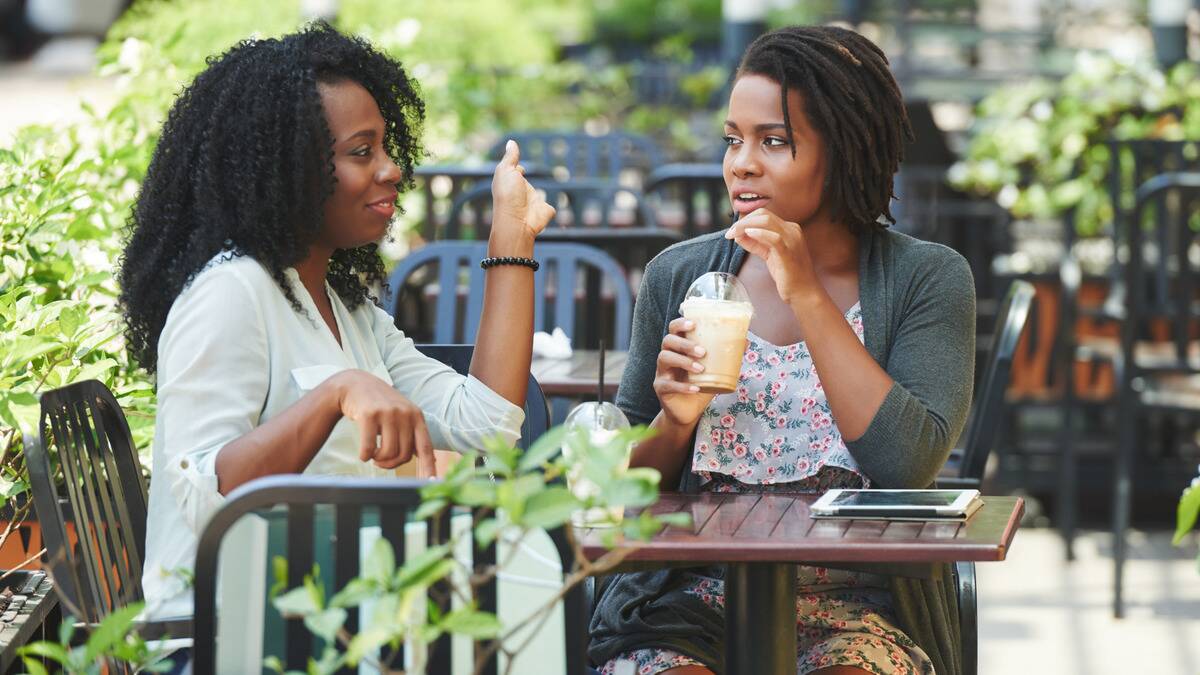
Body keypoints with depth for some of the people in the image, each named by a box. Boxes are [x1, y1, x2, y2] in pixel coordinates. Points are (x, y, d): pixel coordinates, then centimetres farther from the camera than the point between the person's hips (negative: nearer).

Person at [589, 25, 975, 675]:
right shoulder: (679, 275, 9)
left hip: (857, 607, -1)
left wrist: (808, 296, -12)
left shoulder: (926, 278, 2)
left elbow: (909, 462, -14)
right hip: (689, 598, 1)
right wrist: (673, 421, -9)